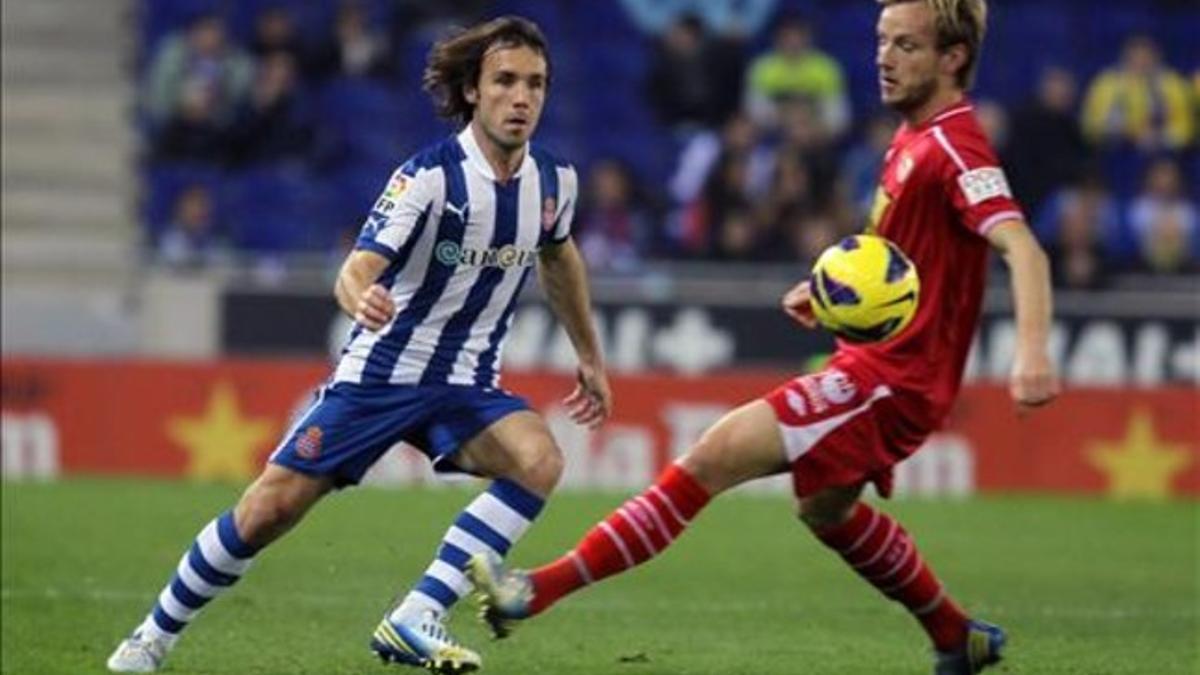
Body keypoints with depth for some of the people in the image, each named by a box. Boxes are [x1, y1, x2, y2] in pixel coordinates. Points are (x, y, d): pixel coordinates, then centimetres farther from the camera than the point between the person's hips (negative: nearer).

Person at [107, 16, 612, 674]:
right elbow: (357, 270, -30)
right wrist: (362, 299, -54)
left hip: (467, 385, 4)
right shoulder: (429, 176, -19)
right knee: (268, 509, -7)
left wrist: (590, 356, 28)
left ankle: (415, 619, -26)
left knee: (539, 459, -27)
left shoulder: (554, 179, -2)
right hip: (378, 373, -4)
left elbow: (559, 258, 22)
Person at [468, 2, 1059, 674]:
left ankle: (539, 590, -19)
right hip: (877, 362, 11)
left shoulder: (954, 147, -19)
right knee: (827, 508, 31)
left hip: (891, 379, -11)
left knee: (712, 459, -17)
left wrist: (1032, 353, -46)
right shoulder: (915, 138, 11)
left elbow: (1022, 247, -32)